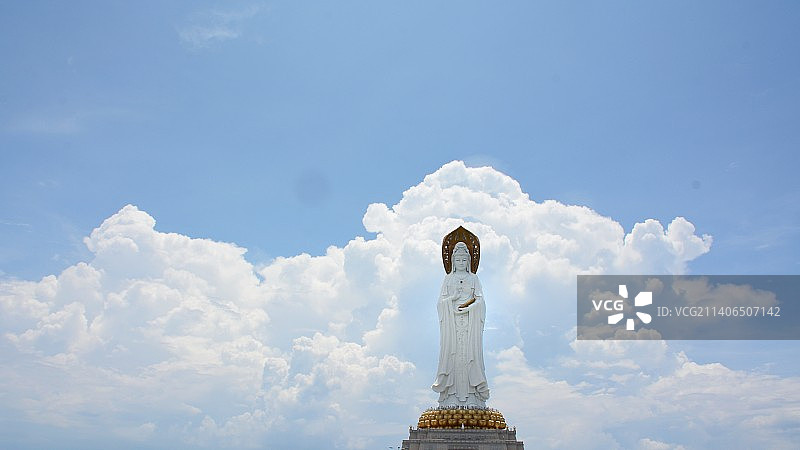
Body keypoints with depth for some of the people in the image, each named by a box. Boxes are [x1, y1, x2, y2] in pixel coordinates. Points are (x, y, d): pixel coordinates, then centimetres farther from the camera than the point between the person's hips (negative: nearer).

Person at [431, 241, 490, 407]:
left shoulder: (473, 278, 13)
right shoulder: (448, 278, 14)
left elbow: (480, 300, 4)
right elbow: (441, 301, 8)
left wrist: (466, 308, -11)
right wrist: (453, 298, -11)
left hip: (470, 320, 0)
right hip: (451, 320, 0)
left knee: (470, 352, -9)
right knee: (452, 353, -8)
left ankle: (472, 398, -9)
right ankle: (452, 397, -9)